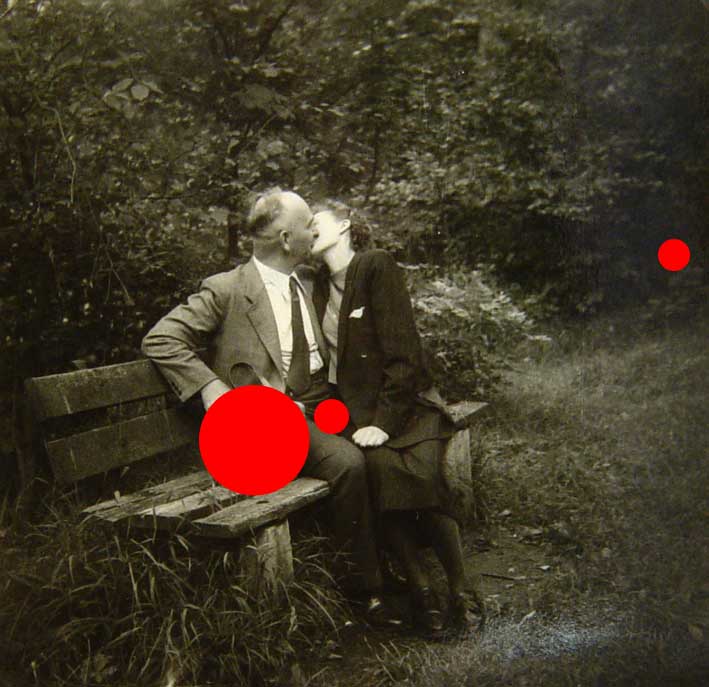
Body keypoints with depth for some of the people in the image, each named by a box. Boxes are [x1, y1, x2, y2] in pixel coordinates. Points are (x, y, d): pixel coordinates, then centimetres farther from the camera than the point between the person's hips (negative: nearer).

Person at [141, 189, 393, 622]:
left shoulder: (301, 288, 18)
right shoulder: (226, 290, -6)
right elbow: (160, 341, -8)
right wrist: (211, 386, -18)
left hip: (317, 408, 7)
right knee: (349, 461, -30)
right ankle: (371, 586, -12)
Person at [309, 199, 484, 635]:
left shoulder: (378, 266, -4)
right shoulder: (319, 286, 14)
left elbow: (402, 352, -11)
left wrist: (383, 421, -18)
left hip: (404, 401, -3)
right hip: (353, 407, 3)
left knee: (423, 470, -30)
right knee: (381, 466, -28)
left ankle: (460, 589, -18)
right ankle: (420, 589, -22)